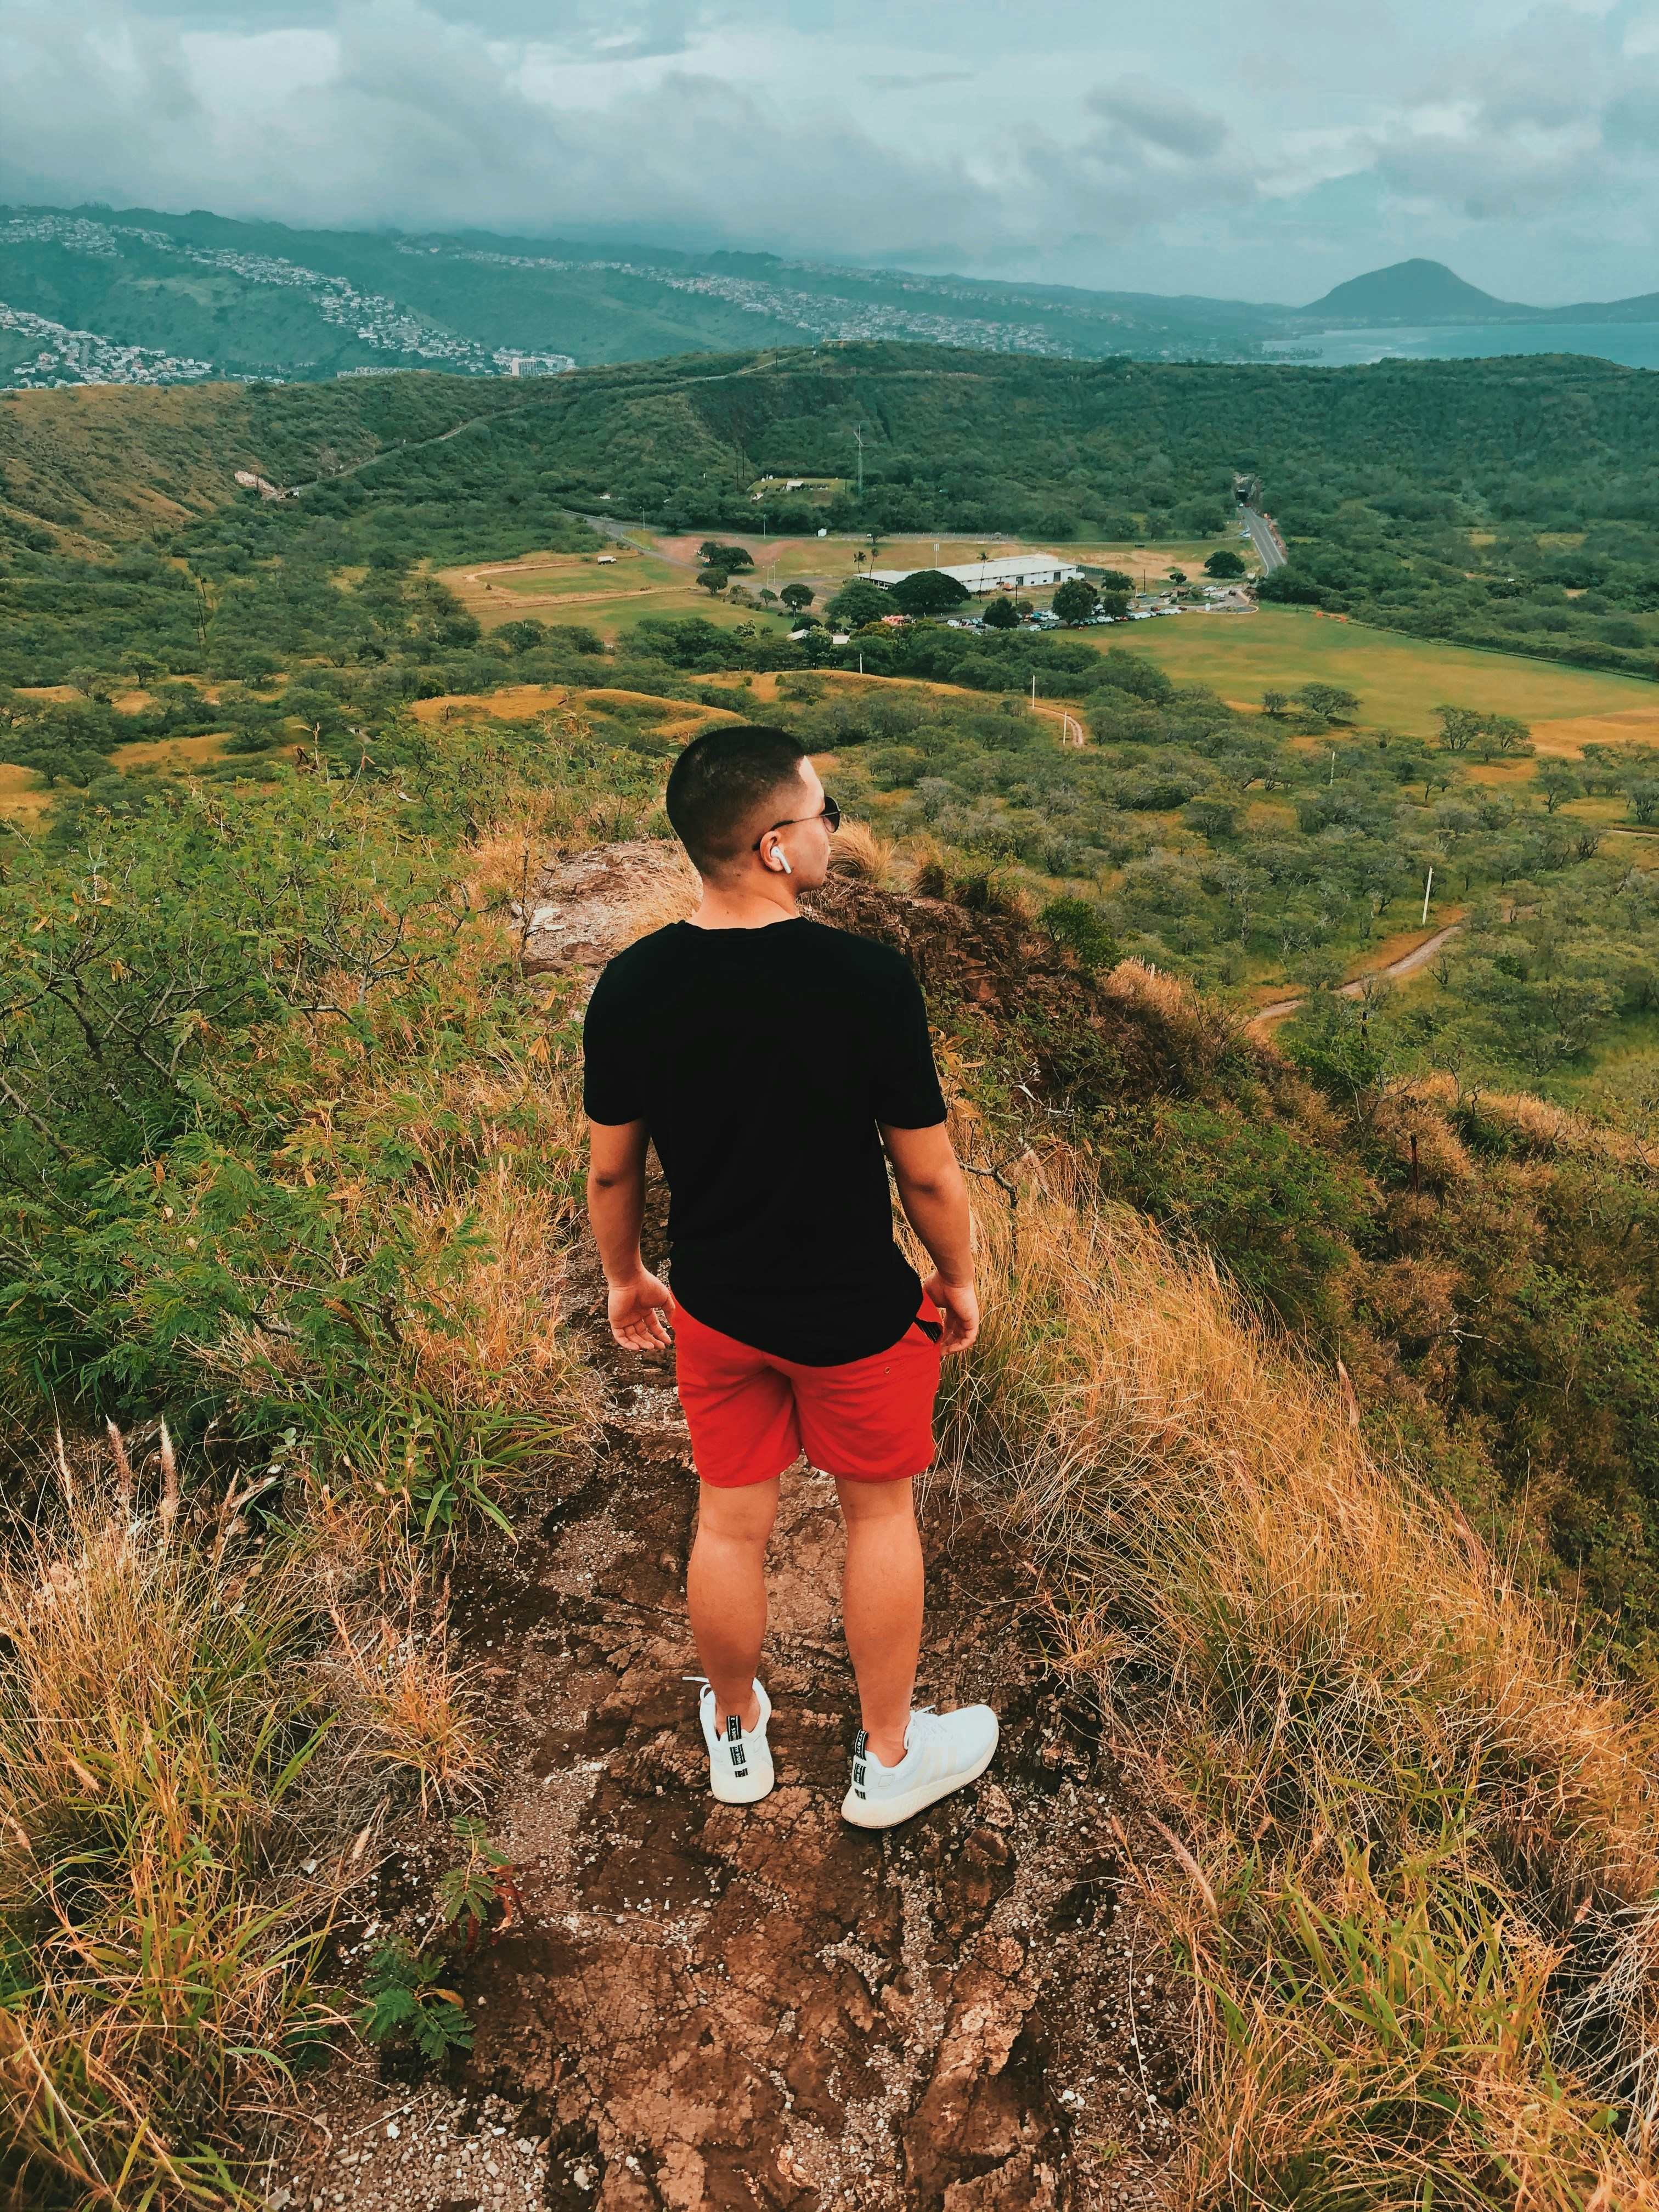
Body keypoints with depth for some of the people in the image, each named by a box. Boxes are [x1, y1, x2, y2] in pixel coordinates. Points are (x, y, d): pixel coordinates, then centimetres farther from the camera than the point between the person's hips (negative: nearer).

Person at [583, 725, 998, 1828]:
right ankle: (888, 1757, 38)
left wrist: (624, 1277, 15)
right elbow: (928, 1170, -15)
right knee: (880, 1514, 19)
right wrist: (959, 1280, 3)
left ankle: (736, 1736, 45)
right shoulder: (868, 978, -24)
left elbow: (611, 1168, -2)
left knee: (731, 1523, 20)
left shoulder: (633, 984, -13)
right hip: (858, 1314, -3)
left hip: (716, 1309, 3)